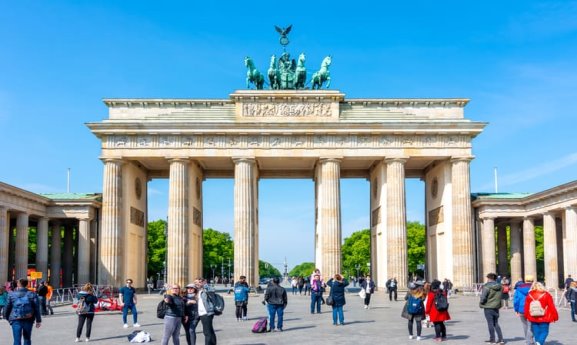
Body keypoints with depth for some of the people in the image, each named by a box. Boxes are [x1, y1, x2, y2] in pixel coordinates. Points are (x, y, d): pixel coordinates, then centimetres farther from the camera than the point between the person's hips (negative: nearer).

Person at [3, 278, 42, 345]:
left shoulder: (12, 294, 0)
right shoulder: (32, 295, 2)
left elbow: (7, 307, 4)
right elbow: (37, 308, 2)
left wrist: (6, 317, 19)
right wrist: (38, 320, 8)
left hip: (16, 320, -1)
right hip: (28, 320, 1)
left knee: (17, 339, -3)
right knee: (27, 338, 16)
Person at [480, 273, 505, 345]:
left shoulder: (487, 286, -16)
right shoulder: (499, 286, 3)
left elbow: (483, 297, -19)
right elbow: (500, 296, 8)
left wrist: (481, 303, -3)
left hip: (488, 307, -6)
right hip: (496, 307, 6)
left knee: (490, 323, 3)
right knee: (496, 323, 15)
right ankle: (500, 339, 11)